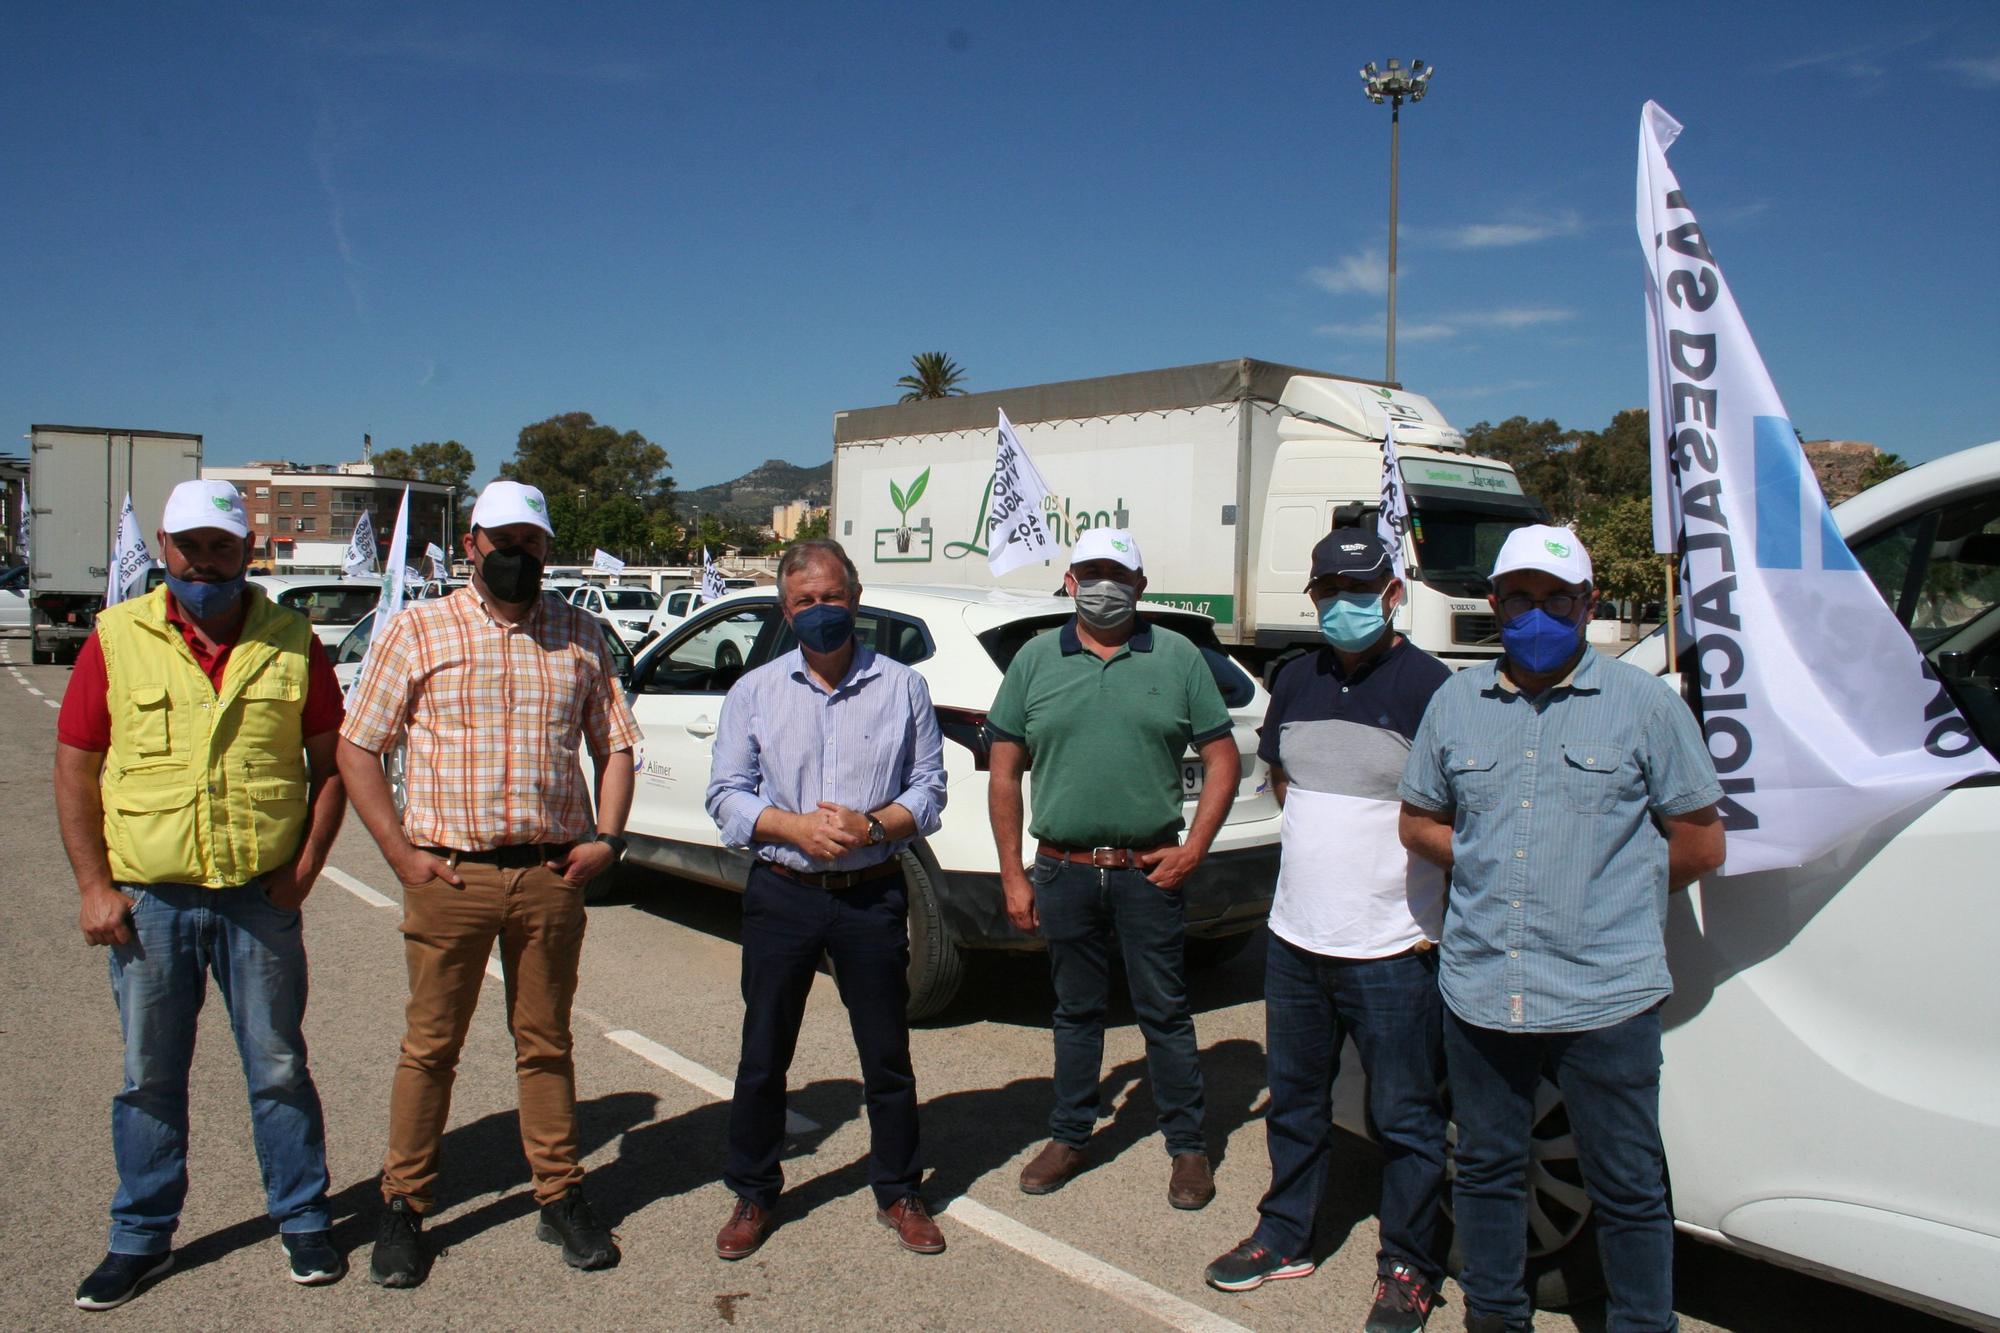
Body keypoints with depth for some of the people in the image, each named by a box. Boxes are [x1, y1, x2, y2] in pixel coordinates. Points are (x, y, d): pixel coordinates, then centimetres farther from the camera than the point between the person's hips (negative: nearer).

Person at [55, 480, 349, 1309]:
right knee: (149, 1078, 13)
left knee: (278, 1069, 9)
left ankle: (303, 1221, 24)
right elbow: (75, 770, 2)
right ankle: (141, 1237, 29)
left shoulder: (292, 643, 0)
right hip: (148, 899, 1)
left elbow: (330, 763, 5)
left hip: (260, 898, 0)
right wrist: (95, 886, -3)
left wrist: (303, 869, -3)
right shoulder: (116, 639, -1)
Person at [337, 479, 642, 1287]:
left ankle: (561, 1199, 24)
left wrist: (607, 838, 1)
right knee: (430, 1047, 8)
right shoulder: (419, 630, 3)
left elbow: (616, 743, 14)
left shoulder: (578, 635, 9)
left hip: (552, 875, 2)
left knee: (545, 1043, 12)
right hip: (449, 875, -1)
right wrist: (400, 853, -6)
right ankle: (404, 1207, 23)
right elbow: (356, 747, 2)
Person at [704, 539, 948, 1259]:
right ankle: (752, 1194, 28)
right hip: (781, 896, 1)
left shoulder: (902, 688, 2)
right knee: (763, 1056, 10)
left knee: (887, 1056, 9)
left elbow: (928, 789, 2)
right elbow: (727, 795, 2)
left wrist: (872, 826, -16)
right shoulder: (755, 692, 4)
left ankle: (899, 1193, 27)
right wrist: (797, 827, -14)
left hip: (873, 897, 0)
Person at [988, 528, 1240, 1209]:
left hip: (1148, 870, -1)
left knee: (1165, 1013, 7)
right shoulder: (1035, 660, 4)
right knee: (1076, 1012, 15)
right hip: (1063, 870, 2)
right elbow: (1004, 773, 6)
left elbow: (1223, 759, 4)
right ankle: (1070, 1137, 31)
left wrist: (1194, 849, -6)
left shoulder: (1178, 657, 1)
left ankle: (1188, 1147, 22)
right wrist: (1013, 876, 2)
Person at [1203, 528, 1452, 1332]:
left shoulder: (1428, 686, -13)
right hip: (1295, 935, 6)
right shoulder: (1297, 681, 8)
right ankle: (1285, 1236, 37)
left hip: (1392, 949, -6)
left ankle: (1408, 1267, 26)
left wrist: (1439, 921, -12)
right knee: (1294, 1098, 19)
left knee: (1404, 1117, 8)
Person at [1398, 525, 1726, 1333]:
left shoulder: (1644, 704, -1)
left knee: (1628, 1188, 8)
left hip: (1605, 994, -3)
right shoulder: (1455, 702, 9)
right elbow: (1418, 822, 16)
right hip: (1480, 986, 4)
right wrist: (1484, 864, 2)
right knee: (1485, 1170, 17)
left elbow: (1701, 844, 3)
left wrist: (1607, 887, 1)